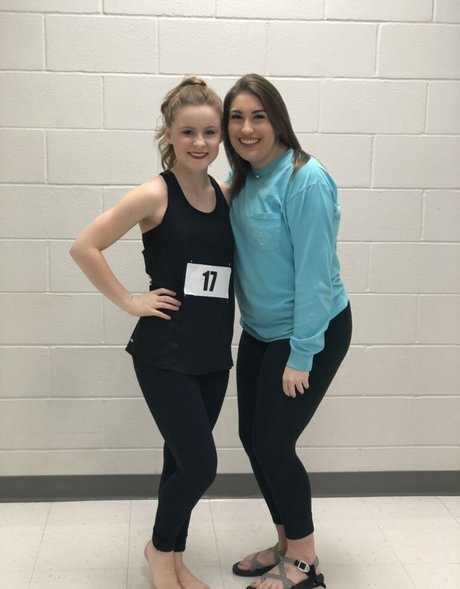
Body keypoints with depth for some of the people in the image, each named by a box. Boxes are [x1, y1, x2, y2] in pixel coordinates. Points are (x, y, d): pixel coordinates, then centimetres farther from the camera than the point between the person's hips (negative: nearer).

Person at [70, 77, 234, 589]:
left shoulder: (225, 196, 5)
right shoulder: (155, 195, -13)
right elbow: (84, 247, -13)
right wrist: (130, 301, -11)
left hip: (213, 352, 6)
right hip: (165, 353, -5)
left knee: (185, 460, 15)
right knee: (199, 464, -4)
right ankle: (160, 548, 26)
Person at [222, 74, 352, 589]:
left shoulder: (306, 181, -22)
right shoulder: (242, 178, 3)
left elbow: (315, 273, -23)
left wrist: (301, 355, -21)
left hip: (311, 333, -8)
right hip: (260, 331, 8)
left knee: (273, 443, -1)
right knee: (252, 437, 12)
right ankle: (287, 544, 33)